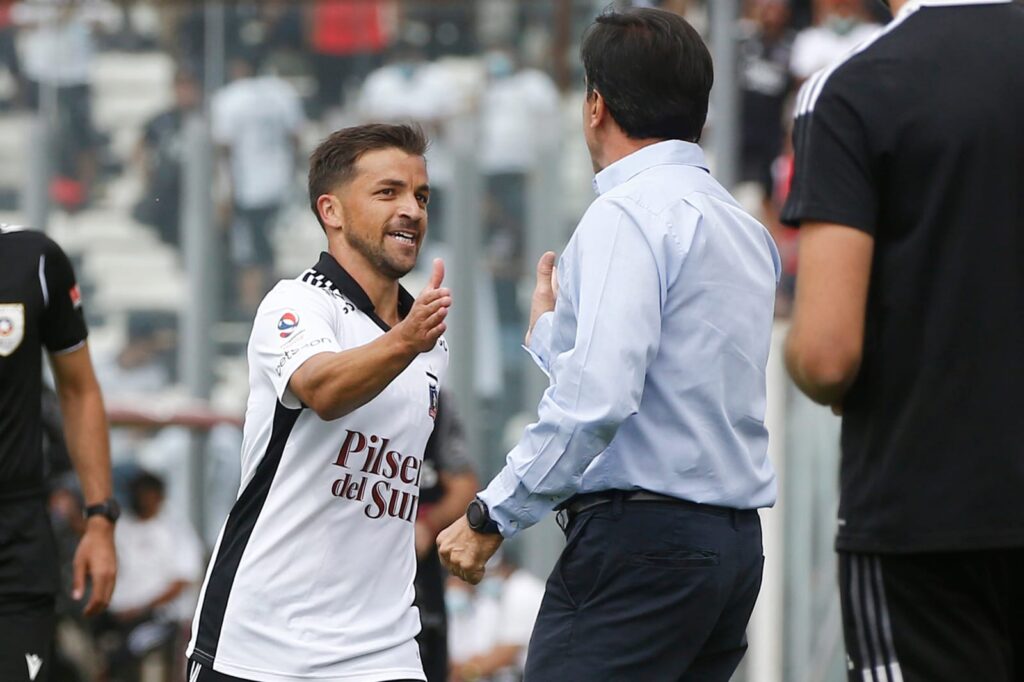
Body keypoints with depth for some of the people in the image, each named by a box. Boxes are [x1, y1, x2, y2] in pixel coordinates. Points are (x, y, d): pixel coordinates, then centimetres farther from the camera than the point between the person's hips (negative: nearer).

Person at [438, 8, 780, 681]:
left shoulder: (628, 214, -9)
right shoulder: (746, 228, 18)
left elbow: (597, 399, -20)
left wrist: (492, 516, -13)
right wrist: (551, 328, 37)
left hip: (642, 538, -9)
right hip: (735, 541, 9)